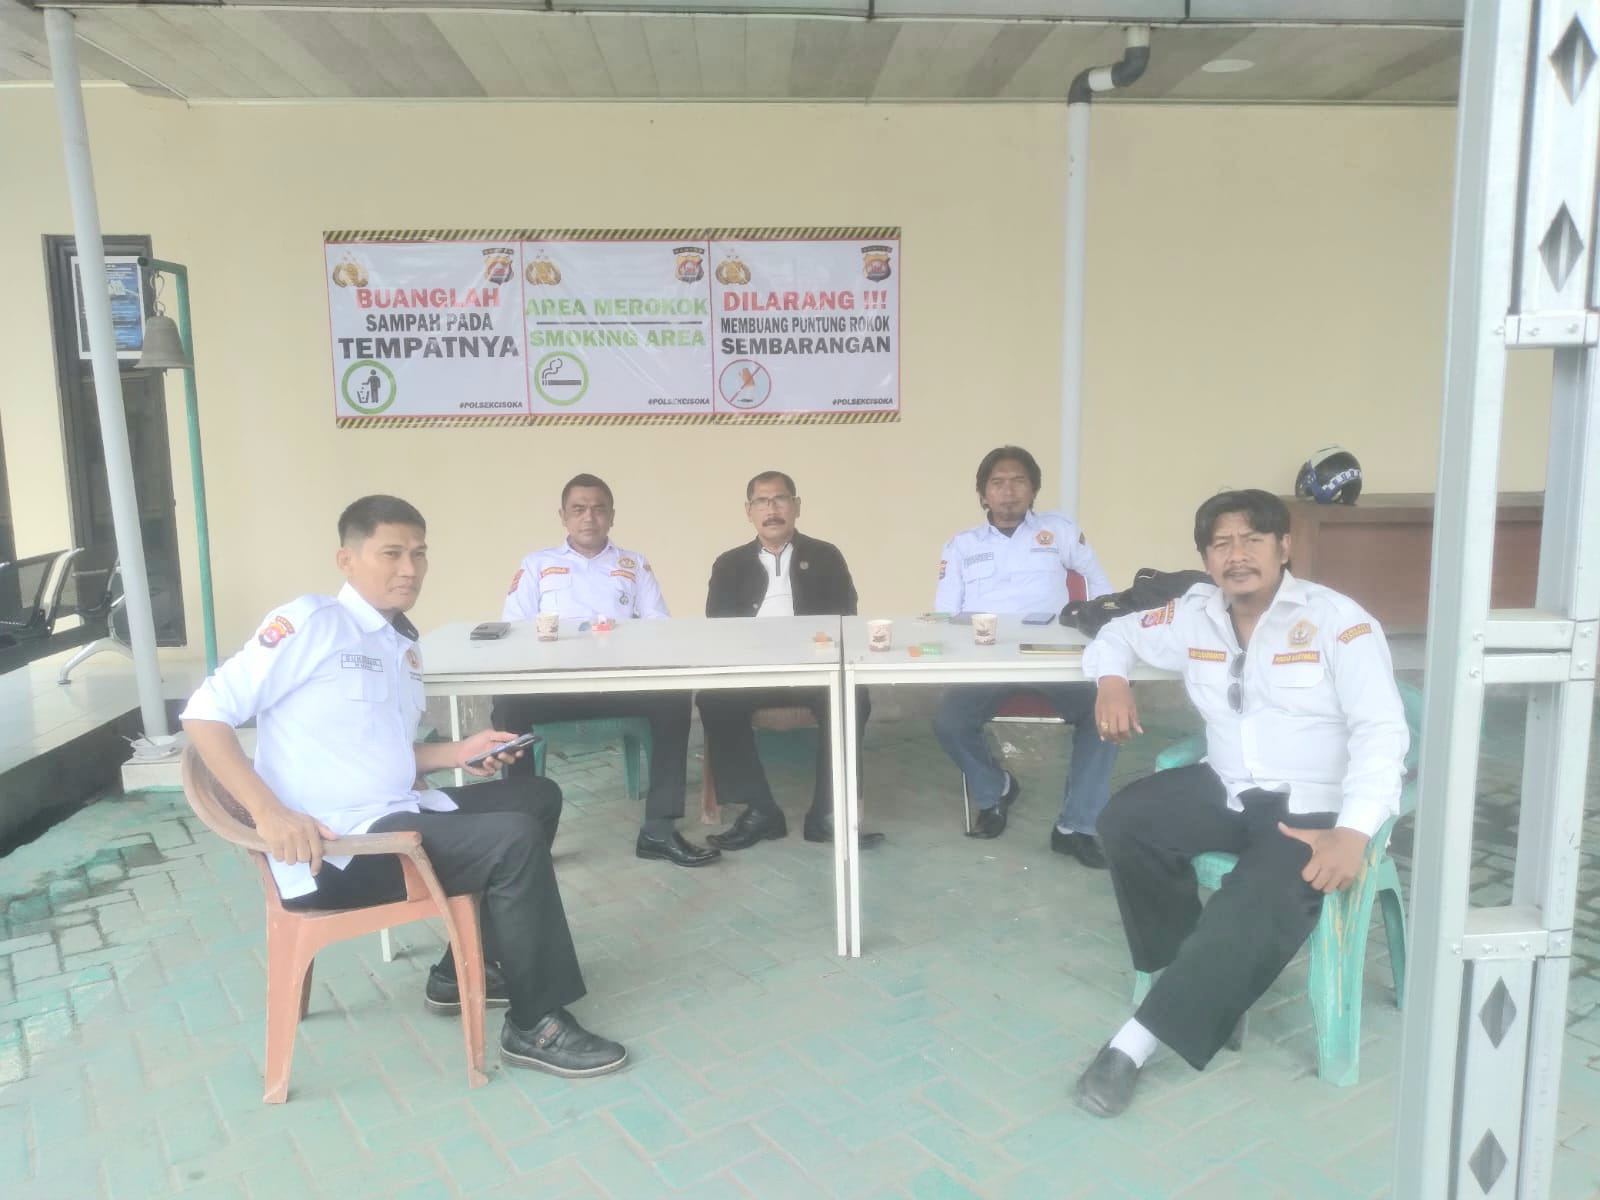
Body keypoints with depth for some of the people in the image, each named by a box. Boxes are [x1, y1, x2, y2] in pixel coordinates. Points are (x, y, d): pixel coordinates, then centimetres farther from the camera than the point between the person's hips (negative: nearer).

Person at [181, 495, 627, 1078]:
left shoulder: (402, 646, 14)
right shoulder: (309, 622, -10)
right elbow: (205, 712, -13)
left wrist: (456, 752, 5)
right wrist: (269, 814, -24)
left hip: (399, 815, 9)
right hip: (336, 848, -9)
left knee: (537, 796, 14)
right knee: (514, 838, -21)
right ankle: (535, 1025, -6)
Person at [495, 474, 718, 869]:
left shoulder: (635, 565, 18)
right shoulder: (536, 565, 16)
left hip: (621, 682, 1)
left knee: (673, 699, -29)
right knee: (509, 706, -32)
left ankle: (658, 829, -24)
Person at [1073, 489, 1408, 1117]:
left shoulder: (1336, 620, -9)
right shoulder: (1193, 616, 6)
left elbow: (1382, 732, -15)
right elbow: (1117, 634, 23)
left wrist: (1353, 832, -28)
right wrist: (1111, 680, -2)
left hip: (1314, 808, -5)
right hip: (1225, 790, 5)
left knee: (1260, 905, -31)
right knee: (1126, 821, -18)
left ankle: (1137, 1041, -26)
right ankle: (1198, 965, -2)